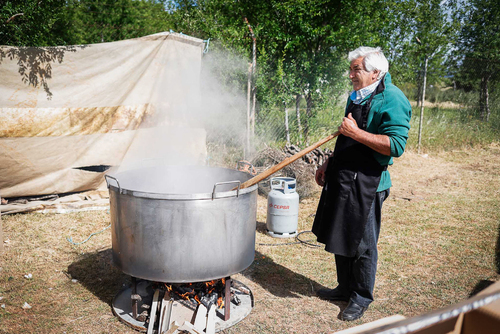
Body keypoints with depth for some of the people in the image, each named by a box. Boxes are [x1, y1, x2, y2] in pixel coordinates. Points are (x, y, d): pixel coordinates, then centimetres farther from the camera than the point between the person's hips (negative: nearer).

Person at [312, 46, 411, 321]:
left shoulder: (392, 100, -14)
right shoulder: (356, 96, 14)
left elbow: (396, 145, -24)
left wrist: (356, 132, -23)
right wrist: (329, 164, 18)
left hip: (367, 184, -8)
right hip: (342, 178, 9)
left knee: (362, 244, 4)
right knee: (340, 237, 17)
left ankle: (361, 298, 24)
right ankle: (345, 288, 36)